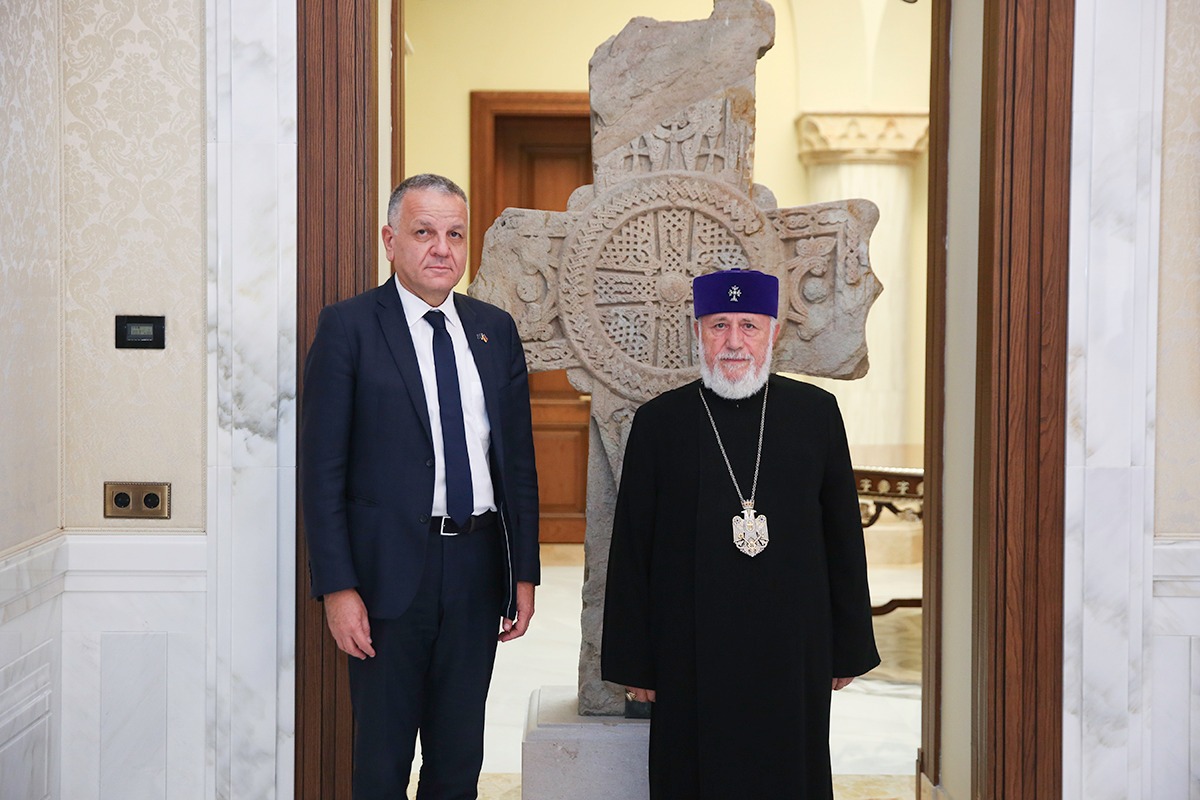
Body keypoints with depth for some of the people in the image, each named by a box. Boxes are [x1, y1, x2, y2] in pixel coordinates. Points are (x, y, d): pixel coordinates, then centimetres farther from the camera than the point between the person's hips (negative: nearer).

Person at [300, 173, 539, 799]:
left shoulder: (495, 330, 9)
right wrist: (337, 587, -13)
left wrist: (524, 573, 7)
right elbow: (321, 467, -7)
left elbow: (518, 460, 12)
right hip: (390, 569, -4)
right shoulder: (348, 326, -4)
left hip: (477, 565, 4)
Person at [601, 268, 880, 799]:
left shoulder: (816, 413, 5)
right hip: (692, 657, -1)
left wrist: (848, 649, 7)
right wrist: (634, 663, 0)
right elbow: (630, 552, 2)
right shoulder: (659, 422, 1)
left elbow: (844, 537, 8)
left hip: (793, 655, 1)